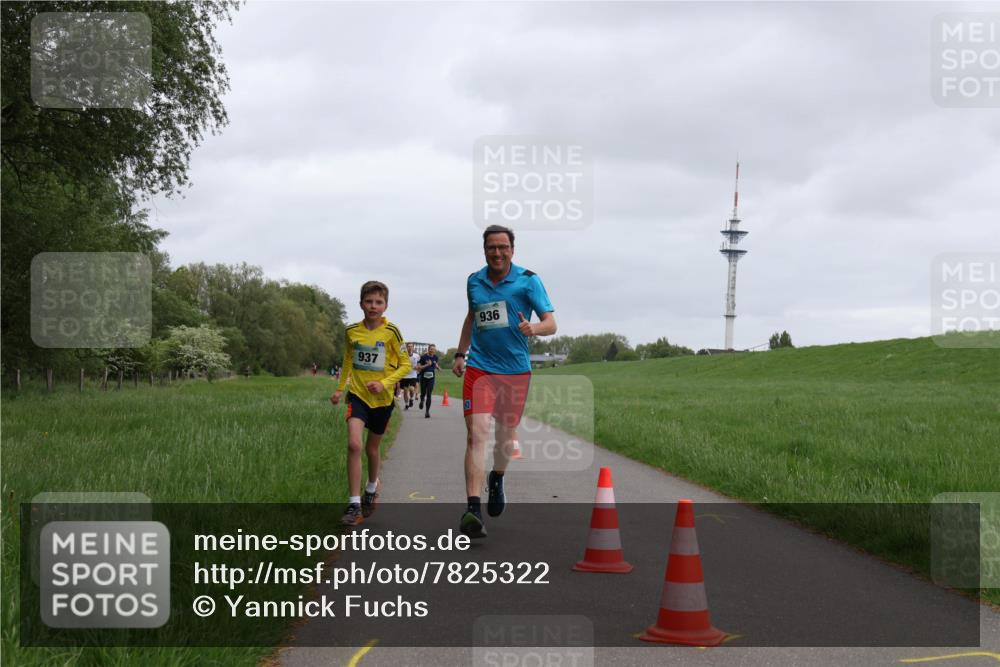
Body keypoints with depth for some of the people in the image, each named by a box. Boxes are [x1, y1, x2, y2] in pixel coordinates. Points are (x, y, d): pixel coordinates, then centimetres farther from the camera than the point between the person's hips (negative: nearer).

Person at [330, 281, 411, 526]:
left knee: (372, 448, 14)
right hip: (358, 395, 1)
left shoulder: (391, 332, -9)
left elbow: (405, 364, -4)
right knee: (354, 444, -18)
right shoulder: (352, 331, 0)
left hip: (382, 398, -1)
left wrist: (384, 383, -17)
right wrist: (340, 388, 20)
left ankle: (372, 487, 45)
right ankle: (354, 505, -15)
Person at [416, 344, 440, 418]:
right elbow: (418, 367, -14)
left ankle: (427, 411, -7)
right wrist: (427, 365, -24)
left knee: (429, 395, -8)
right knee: (423, 393, 11)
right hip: (423, 377, -2)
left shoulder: (435, 357, 2)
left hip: (431, 378, 2)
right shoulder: (423, 357, -11)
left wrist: (436, 367, 1)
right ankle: (422, 401, 48)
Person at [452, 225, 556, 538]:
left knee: (507, 434, 12)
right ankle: (473, 508, -21)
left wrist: (533, 328, -30)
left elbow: (550, 322, -8)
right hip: (479, 368, 1)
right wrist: (460, 353, 22)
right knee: (477, 434, -14)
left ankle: (497, 480, 45)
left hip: (516, 369, -1)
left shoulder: (528, 280, -4)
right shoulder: (474, 281, 8)